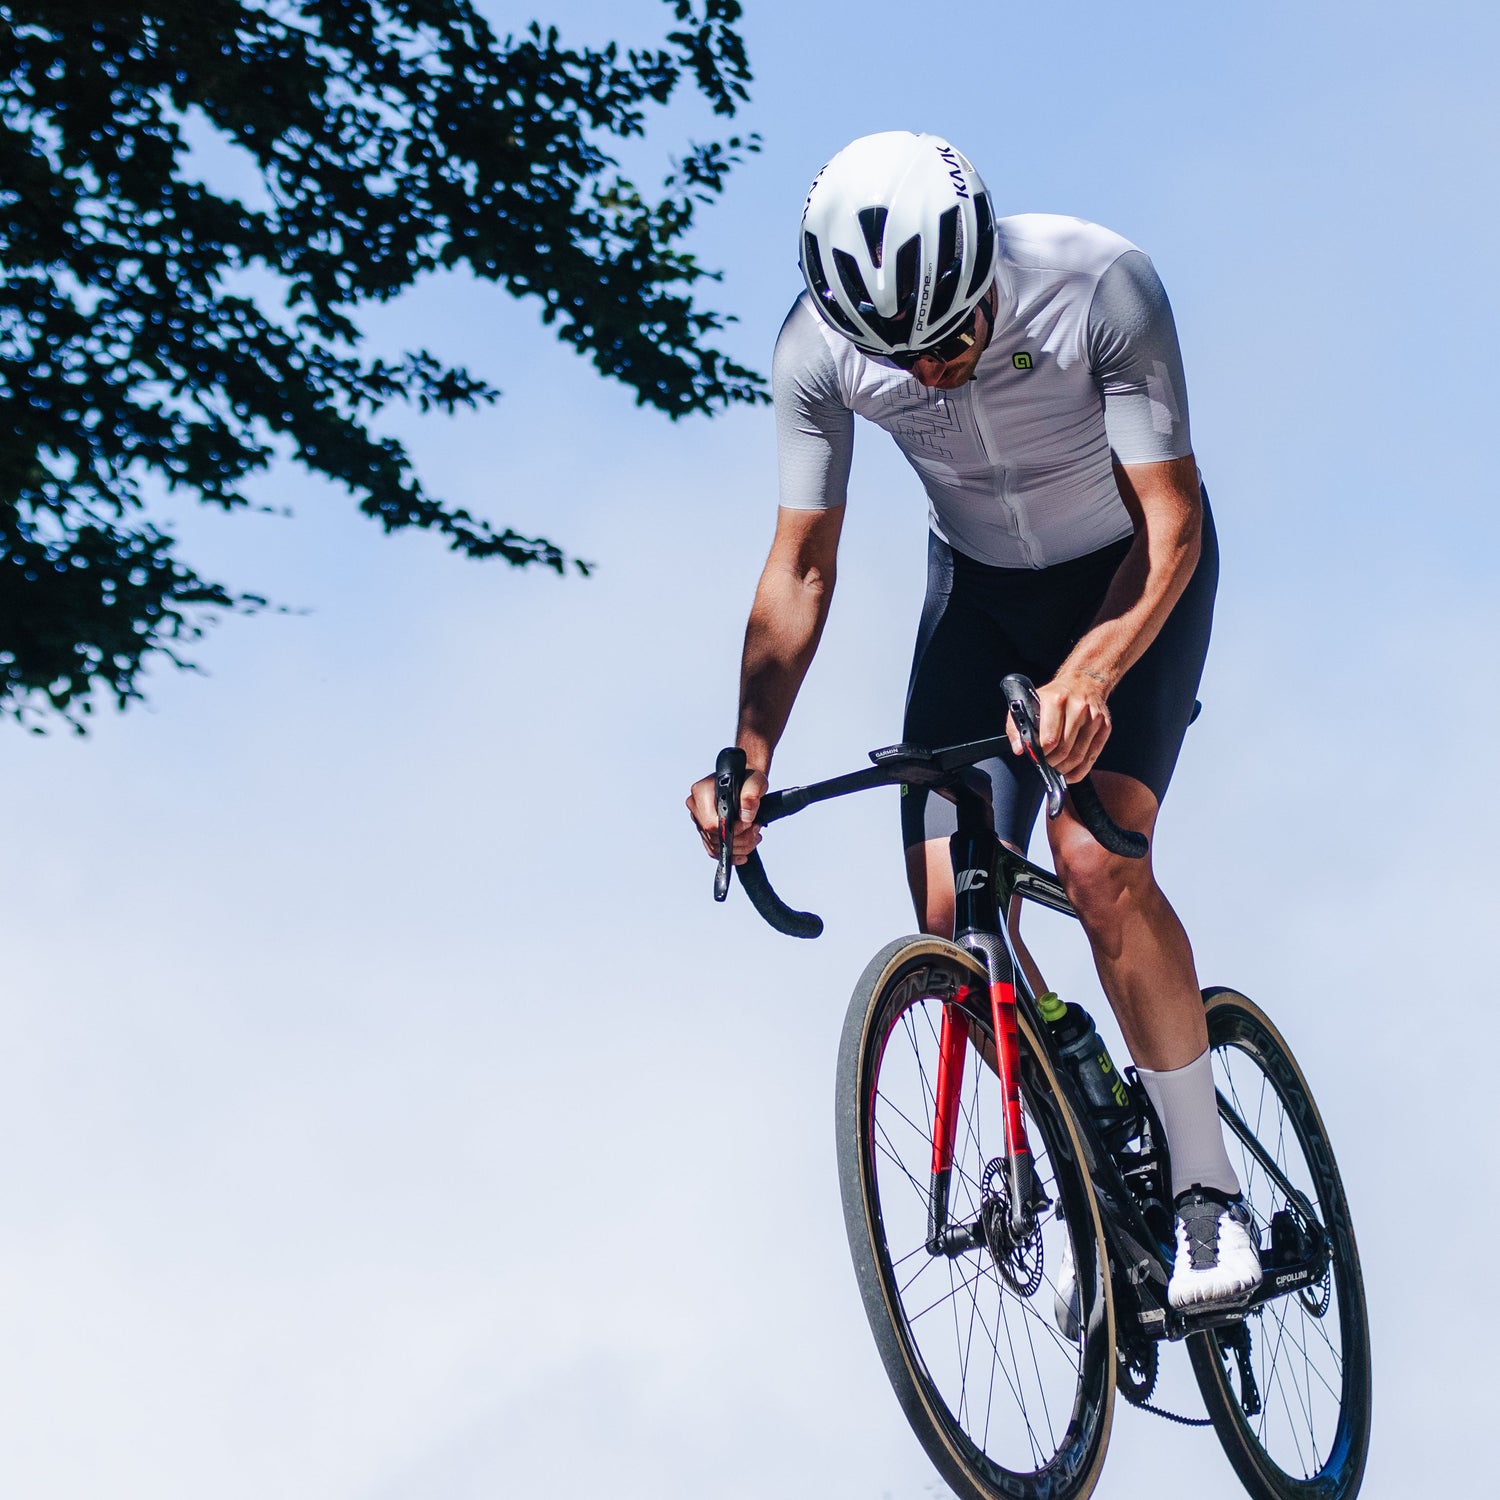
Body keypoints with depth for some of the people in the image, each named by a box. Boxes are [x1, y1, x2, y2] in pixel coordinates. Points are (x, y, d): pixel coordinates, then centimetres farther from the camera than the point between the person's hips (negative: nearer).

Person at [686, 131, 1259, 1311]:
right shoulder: (818, 348, -24)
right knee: (953, 910, -12)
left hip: (1133, 573, -3)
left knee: (1095, 858, -26)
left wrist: (1089, 673, -48)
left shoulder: (1100, 286, -33)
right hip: (980, 586, 3)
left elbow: (1172, 527, -31)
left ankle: (1208, 1187, -10)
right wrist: (751, 750, -29)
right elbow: (801, 566, -15)